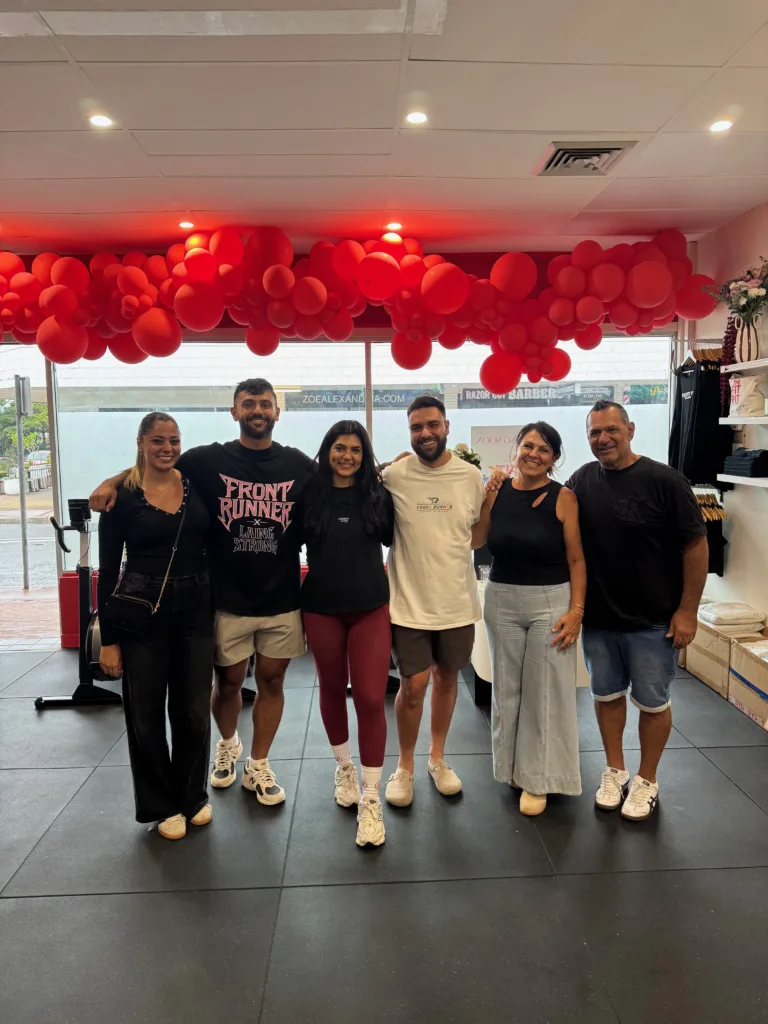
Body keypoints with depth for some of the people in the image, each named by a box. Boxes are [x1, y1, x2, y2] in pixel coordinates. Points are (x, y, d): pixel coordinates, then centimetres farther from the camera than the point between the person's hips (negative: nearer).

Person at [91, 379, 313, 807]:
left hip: (282, 599, 1)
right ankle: (228, 745, 44)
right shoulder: (208, 460, -4)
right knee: (228, 681, 14)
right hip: (228, 599, -1)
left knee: (271, 680, 11)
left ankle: (258, 766, 30)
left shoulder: (300, 465, -1)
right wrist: (112, 482, -10)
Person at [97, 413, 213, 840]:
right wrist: (108, 638, -6)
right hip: (141, 616, -2)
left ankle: (193, 796, 32)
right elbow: (108, 569, -4)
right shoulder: (121, 496, -6)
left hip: (195, 611, 2)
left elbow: (214, 547, 8)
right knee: (146, 715, 9)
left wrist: (220, 609, 3)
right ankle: (162, 805, 28)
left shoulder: (198, 485, 2)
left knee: (194, 712, 9)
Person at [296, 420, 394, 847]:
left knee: (371, 699, -5)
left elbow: (392, 537, 7)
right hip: (322, 609, 1)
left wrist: (392, 486, 1)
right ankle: (344, 765, 42)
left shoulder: (378, 494, -1)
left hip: (371, 608, 0)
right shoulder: (310, 493, -3)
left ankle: (371, 799, 8)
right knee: (332, 690, 17)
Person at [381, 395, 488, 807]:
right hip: (409, 601, -3)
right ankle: (405, 766, 24)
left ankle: (437, 757, 37)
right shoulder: (393, 475, -9)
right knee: (414, 684, -1)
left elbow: (478, 534, 11)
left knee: (447, 677, 16)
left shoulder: (471, 475, -2)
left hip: (457, 601, 3)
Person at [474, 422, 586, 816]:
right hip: (501, 600, 3)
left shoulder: (563, 498, -8)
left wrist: (576, 611, -13)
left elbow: (576, 560, -7)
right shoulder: (497, 491, 1)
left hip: (550, 602, -3)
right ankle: (513, 766, 33)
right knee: (507, 688, 14)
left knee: (545, 690, 4)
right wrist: (485, 499, -10)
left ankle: (537, 777, 21)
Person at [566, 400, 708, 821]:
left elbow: (695, 544, -10)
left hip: (653, 619, -4)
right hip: (598, 616, 4)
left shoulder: (664, 480, -12)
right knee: (607, 694, 16)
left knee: (652, 701, 10)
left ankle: (646, 781, 29)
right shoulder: (582, 481, 0)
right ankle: (615, 771, 35)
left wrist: (687, 609, -11)